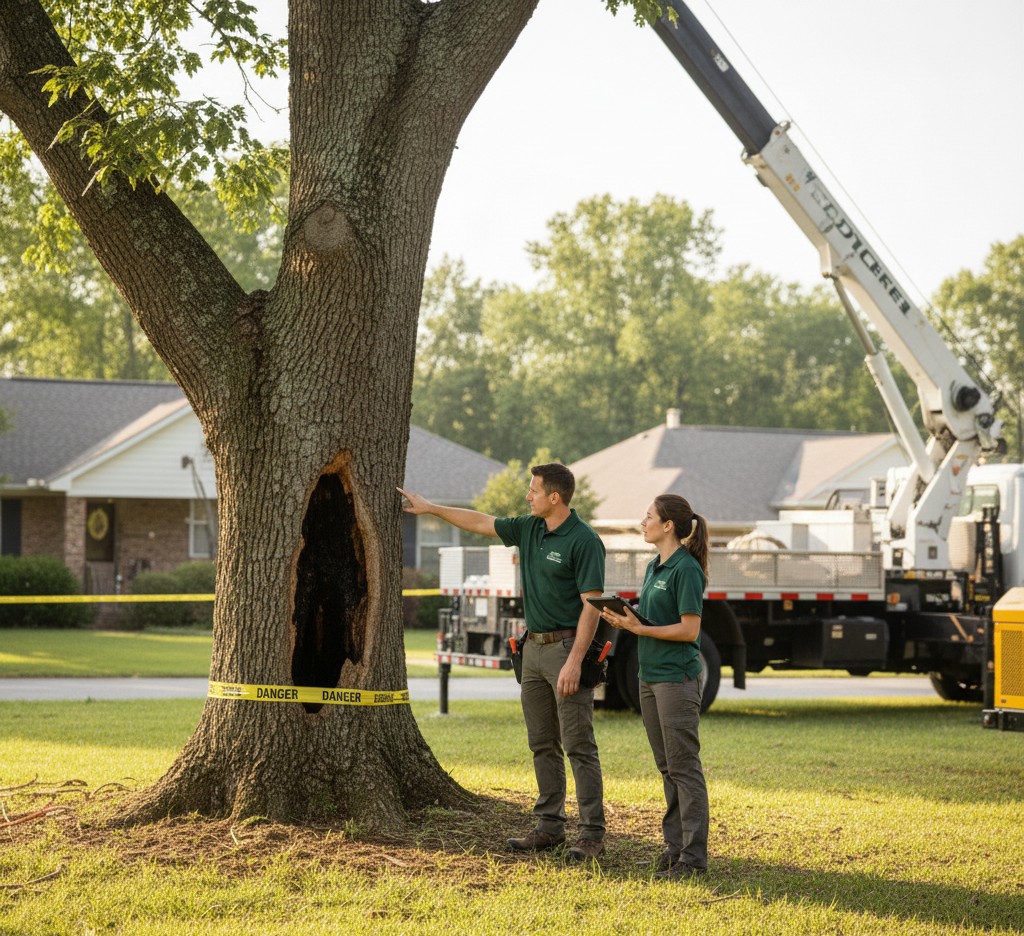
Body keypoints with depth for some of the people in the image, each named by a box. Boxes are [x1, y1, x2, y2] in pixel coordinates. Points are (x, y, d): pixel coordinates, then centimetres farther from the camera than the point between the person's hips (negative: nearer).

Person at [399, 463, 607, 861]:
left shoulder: (584, 542, -15)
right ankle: (549, 825, 18)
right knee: (542, 744, 11)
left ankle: (592, 835, -6)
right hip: (534, 646, 9)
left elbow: (591, 605, -19)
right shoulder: (529, 529, 9)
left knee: (578, 745, -8)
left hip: (566, 647, -9)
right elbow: (481, 522, 22)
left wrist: (574, 661, -24)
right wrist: (429, 508, 25)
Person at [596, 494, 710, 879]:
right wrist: (625, 620, 1)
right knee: (667, 767, 13)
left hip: (678, 677, -9)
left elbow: (689, 630, -17)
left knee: (684, 767, -6)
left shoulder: (686, 569, -14)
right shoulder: (653, 567, 14)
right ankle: (675, 844, 19)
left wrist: (640, 629, -16)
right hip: (651, 675, 9)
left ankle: (694, 855, -3)